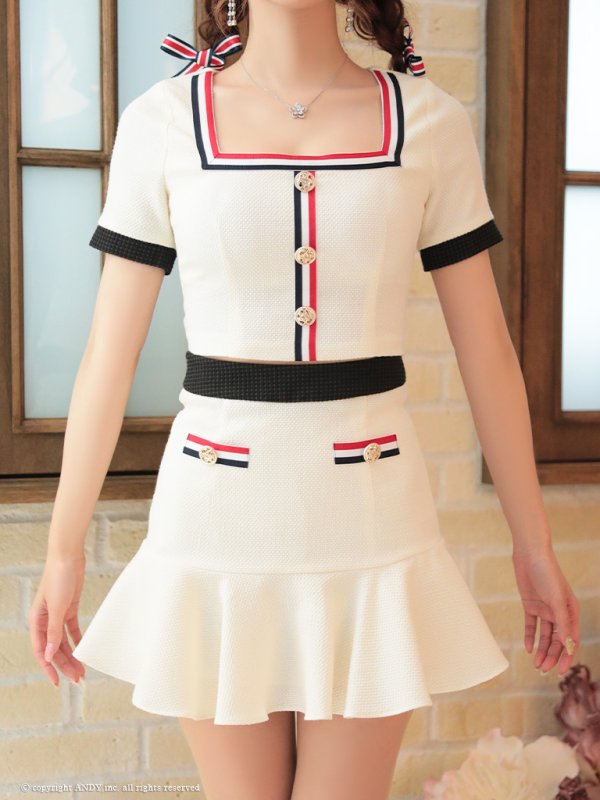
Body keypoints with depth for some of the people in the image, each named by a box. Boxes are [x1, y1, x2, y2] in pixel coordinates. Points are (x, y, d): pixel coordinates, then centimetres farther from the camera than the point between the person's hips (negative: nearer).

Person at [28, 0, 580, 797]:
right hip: (219, 516, 0)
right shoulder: (160, 124, 0)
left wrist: (534, 545, 8)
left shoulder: (429, 121, 2)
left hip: (369, 514, 1)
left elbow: (487, 352, 5)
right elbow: (110, 355, 2)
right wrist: (63, 548, 4)